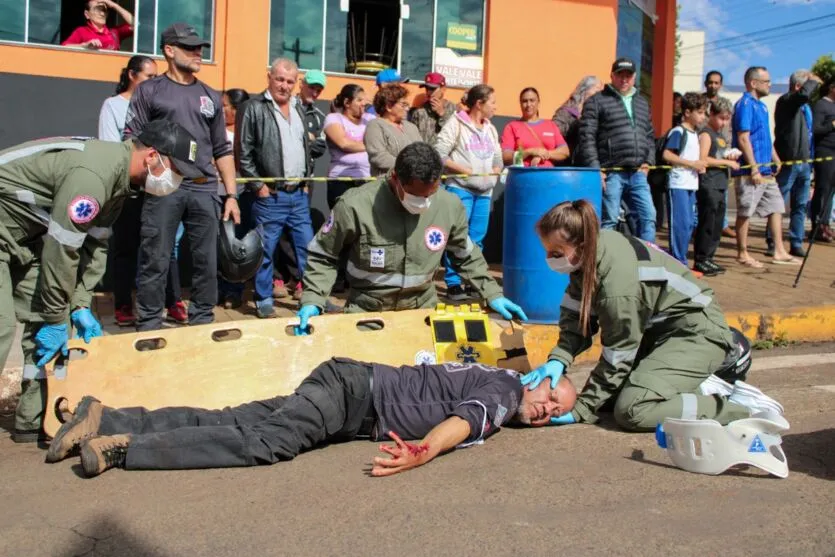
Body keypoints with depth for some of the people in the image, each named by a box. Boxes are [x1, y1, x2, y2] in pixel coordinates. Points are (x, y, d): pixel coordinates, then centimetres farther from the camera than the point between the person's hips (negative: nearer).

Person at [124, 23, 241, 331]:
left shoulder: (211, 96, 17)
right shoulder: (149, 91, 6)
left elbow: (223, 150, 16)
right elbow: (131, 140, 2)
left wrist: (231, 194, 10)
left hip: (205, 190, 4)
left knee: (207, 262, 4)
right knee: (155, 262, -2)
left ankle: (202, 323, 16)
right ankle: (149, 327, 8)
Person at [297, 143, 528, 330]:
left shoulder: (450, 205, -9)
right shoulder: (355, 206, -20)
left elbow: (466, 256, 10)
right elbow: (321, 256, -5)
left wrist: (492, 294, 4)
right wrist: (312, 301, -16)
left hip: (423, 309, 3)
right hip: (366, 312, -2)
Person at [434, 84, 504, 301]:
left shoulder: (491, 129, 17)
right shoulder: (456, 124, -4)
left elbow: (498, 159, 21)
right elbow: (439, 154, -10)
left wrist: (495, 170, 0)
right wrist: (462, 169, -15)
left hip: (484, 192, 6)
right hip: (459, 189, -6)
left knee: (477, 240, 9)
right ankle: (453, 284, 1)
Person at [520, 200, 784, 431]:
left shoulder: (618, 280, -32)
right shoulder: (592, 251, -10)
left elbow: (617, 358, -21)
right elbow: (576, 318, -4)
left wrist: (581, 409, -14)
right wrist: (558, 360, -21)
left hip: (696, 333, -9)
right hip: (659, 328, 9)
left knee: (632, 410, -23)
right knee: (612, 389, 8)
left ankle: (743, 406, -11)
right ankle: (700, 388, 12)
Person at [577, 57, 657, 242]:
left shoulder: (642, 102, 21)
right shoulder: (597, 101, 1)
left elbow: (650, 136, 24)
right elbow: (587, 138, -6)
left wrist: (649, 161, 9)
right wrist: (594, 169, -13)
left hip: (638, 173, 6)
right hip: (611, 173, -5)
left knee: (648, 217, 0)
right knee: (608, 221, -2)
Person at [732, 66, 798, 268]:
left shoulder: (761, 106, 17)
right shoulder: (745, 105, -12)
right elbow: (743, 139, -18)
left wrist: (776, 160, 18)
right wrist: (754, 168, -19)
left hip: (766, 170, 10)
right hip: (750, 171, -10)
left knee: (776, 208, 11)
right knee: (745, 213, -1)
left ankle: (779, 253, 17)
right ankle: (742, 255, 7)